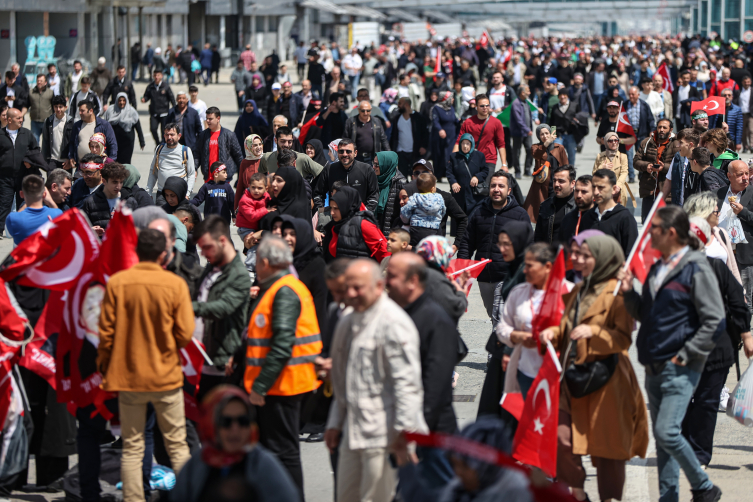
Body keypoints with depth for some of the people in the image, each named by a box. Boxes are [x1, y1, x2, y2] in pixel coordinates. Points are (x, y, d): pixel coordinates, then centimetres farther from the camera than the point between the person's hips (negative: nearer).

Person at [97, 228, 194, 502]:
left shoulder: (116, 282, -6)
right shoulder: (175, 284, -9)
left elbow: (106, 332, -4)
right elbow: (185, 334, -8)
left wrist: (103, 366, 10)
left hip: (128, 376, 1)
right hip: (166, 376, -1)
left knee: (132, 448, 7)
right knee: (177, 445, 10)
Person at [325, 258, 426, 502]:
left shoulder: (394, 323, -11)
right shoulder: (347, 323, 16)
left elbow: (407, 382, -17)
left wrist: (404, 430, -21)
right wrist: (335, 423, 24)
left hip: (383, 435, -9)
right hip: (352, 432, 9)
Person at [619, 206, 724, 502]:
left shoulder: (696, 269, -10)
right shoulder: (657, 270, 15)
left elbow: (714, 320, -13)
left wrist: (686, 355, -13)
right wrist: (629, 293, 6)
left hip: (681, 369, -8)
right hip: (654, 367, 8)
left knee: (667, 432, -17)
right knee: (661, 436, 10)